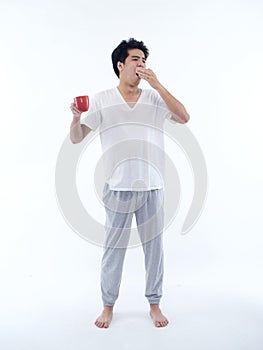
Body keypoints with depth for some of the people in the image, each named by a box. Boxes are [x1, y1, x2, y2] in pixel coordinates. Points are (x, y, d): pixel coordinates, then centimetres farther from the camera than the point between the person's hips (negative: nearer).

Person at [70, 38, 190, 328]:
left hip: (152, 187, 2)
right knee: (114, 249, 7)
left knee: (154, 247, 10)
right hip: (119, 188, -1)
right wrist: (76, 117, -23)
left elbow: (184, 117, -9)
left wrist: (156, 83, -12)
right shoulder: (102, 100, 1)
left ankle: (154, 304, 29)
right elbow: (76, 138, -1)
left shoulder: (154, 98, 5)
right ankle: (108, 306, 26)